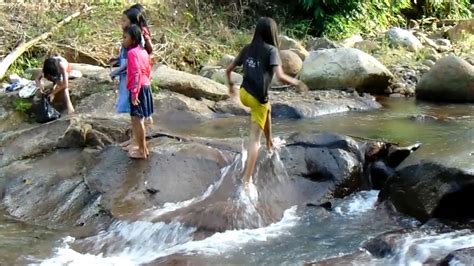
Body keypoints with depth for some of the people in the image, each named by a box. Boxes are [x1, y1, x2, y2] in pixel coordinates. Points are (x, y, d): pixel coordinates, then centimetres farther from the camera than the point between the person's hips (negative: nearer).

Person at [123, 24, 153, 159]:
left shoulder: (131, 52, -16)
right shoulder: (143, 51, 11)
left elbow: (136, 74, -23)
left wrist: (134, 93, -23)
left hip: (138, 89, -9)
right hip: (146, 86, 9)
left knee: (136, 119, -1)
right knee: (140, 119, 18)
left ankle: (142, 151, 4)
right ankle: (143, 148, 25)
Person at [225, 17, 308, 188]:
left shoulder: (247, 49, 7)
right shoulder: (271, 50, -11)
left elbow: (228, 70, 12)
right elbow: (280, 76, -23)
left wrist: (230, 85, 29)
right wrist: (296, 83, -6)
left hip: (244, 94, 6)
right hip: (258, 98, -6)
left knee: (267, 109, 38)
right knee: (254, 137, -2)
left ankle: (270, 143, 49)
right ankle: (247, 179, -6)